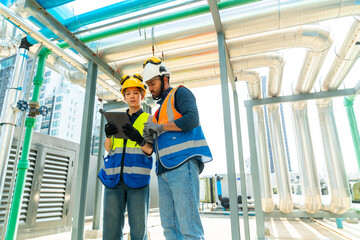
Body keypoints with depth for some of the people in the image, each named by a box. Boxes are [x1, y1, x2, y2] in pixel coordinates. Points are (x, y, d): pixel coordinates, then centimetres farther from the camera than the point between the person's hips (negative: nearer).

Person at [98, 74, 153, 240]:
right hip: (114, 176, 3)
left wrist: (139, 140, -21)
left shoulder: (149, 119, 10)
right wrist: (109, 135, -9)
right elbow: (107, 148, 13)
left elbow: (150, 150, 1)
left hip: (137, 177, -3)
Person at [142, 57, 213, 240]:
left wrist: (159, 127, -8)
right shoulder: (161, 107, 29)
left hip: (182, 164, -8)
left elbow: (192, 119, -14)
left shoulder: (180, 93, 6)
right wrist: (150, 138, 8)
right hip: (164, 170, 9)